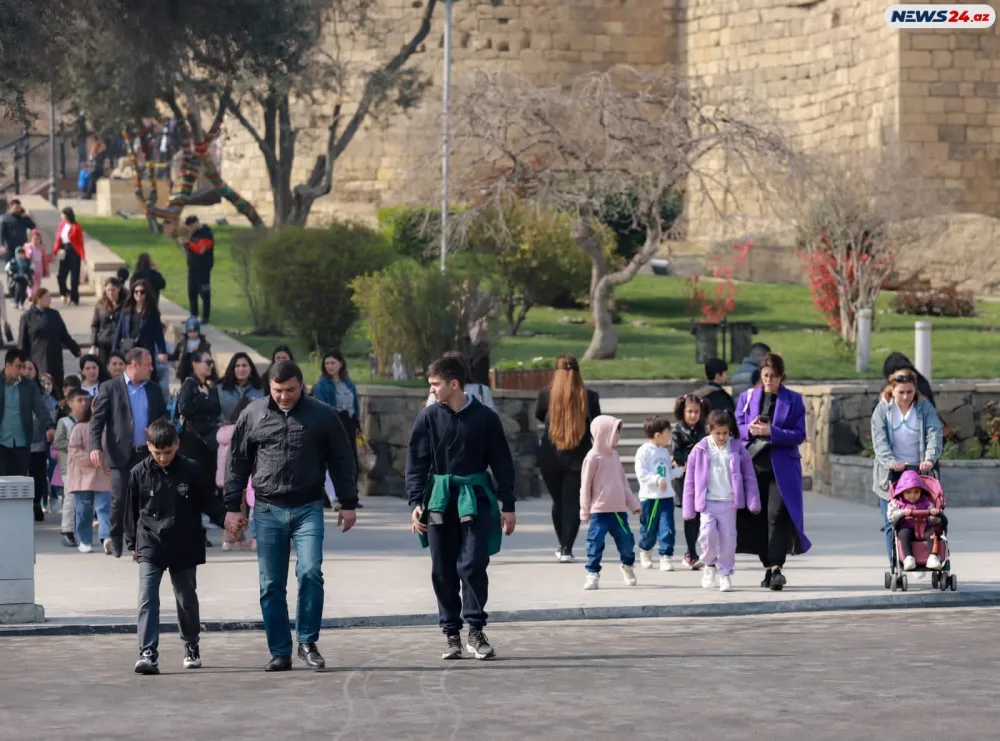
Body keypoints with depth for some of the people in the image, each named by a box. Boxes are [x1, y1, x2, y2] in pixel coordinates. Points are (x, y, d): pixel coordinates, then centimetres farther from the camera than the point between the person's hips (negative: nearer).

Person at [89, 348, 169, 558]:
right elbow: (97, 419, -3)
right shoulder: (110, 388, 0)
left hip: (148, 454, 3)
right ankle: (116, 539, 18)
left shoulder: (154, 389, 12)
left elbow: (164, 418, 16)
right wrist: (95, 447, -16)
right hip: (122, 454, -3)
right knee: (119, 499, -1)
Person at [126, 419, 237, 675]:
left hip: (184, 548, 1)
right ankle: (148, 653, -19)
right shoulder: (139, 474, -2)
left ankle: (192, 647, 35)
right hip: (150, 547, -1)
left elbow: (208, 501, 4)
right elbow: (131, 510, 6)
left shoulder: (190, 471, -3)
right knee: (147, 599, -15)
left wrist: (225, 518, -13)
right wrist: (133, 544, 8)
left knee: (187, 599, 14)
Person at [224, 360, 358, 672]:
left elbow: (342, 460, 8)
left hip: (308, 508, -2)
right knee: (271, 586, 2)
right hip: (268, 510, 2)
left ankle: (307, 642, -1)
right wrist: (233, 507, 7)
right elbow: (237, 462, 10)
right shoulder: (253, 415, 4)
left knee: (310, 572, -16)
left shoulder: (322, 415, 1)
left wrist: (348, 503, 6)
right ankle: (280, 652, 10)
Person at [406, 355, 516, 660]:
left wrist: (507, 505, 2)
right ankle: (451, 633, 13)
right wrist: (415, 503, -7)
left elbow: (502, 463, 4)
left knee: (472, 564, -10)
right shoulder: (428, 417, 1)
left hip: (475, 500, -2)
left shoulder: (485, 418, -2)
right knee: (443, 570, 4)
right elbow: (416, 462, 2)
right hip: (439, 500, 2)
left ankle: (476, 631, -1)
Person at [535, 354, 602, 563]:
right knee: (572, 502, 4)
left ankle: (563, 546, 26)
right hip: (578, 457, -1)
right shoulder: (589, 397, -5)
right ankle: (567, 549, -4)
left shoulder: (546, 395, -5)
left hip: (550, 457, 1)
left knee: (558, 501, 17)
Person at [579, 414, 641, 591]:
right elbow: (585, 486, -7)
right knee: (596, 543, -6)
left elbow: (623, 482, 17)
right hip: (599, 511, -6)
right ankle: (593, 574, 2)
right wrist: (584, 512, -5)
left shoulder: (614, 455, 10)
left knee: (626, 540, 10)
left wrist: (633, 503, 17)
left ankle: (628, 566, 35)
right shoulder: (593, 457, -10)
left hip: (619, 510, 6)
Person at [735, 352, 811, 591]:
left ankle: (777, 567, -19)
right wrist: (749, 429, -12)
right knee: (758, 517, 4)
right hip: (754, 465, 3)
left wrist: (771, 432, -17)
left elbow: (799, 434, -4)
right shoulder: (747, 397, 11)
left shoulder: (793, 400, 3)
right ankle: (769, 567, 14)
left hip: (782, 468, -3)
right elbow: (736, 428, 10)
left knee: (777, 515, -15)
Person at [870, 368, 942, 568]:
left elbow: (935, 434, -7)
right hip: (890, 475, 0)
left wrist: (930, 459, -26)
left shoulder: (925, 408, 5)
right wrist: (891, 462, -25)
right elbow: (879, 440, -8)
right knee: (892, 523, -2)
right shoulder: (882, 410, 3)